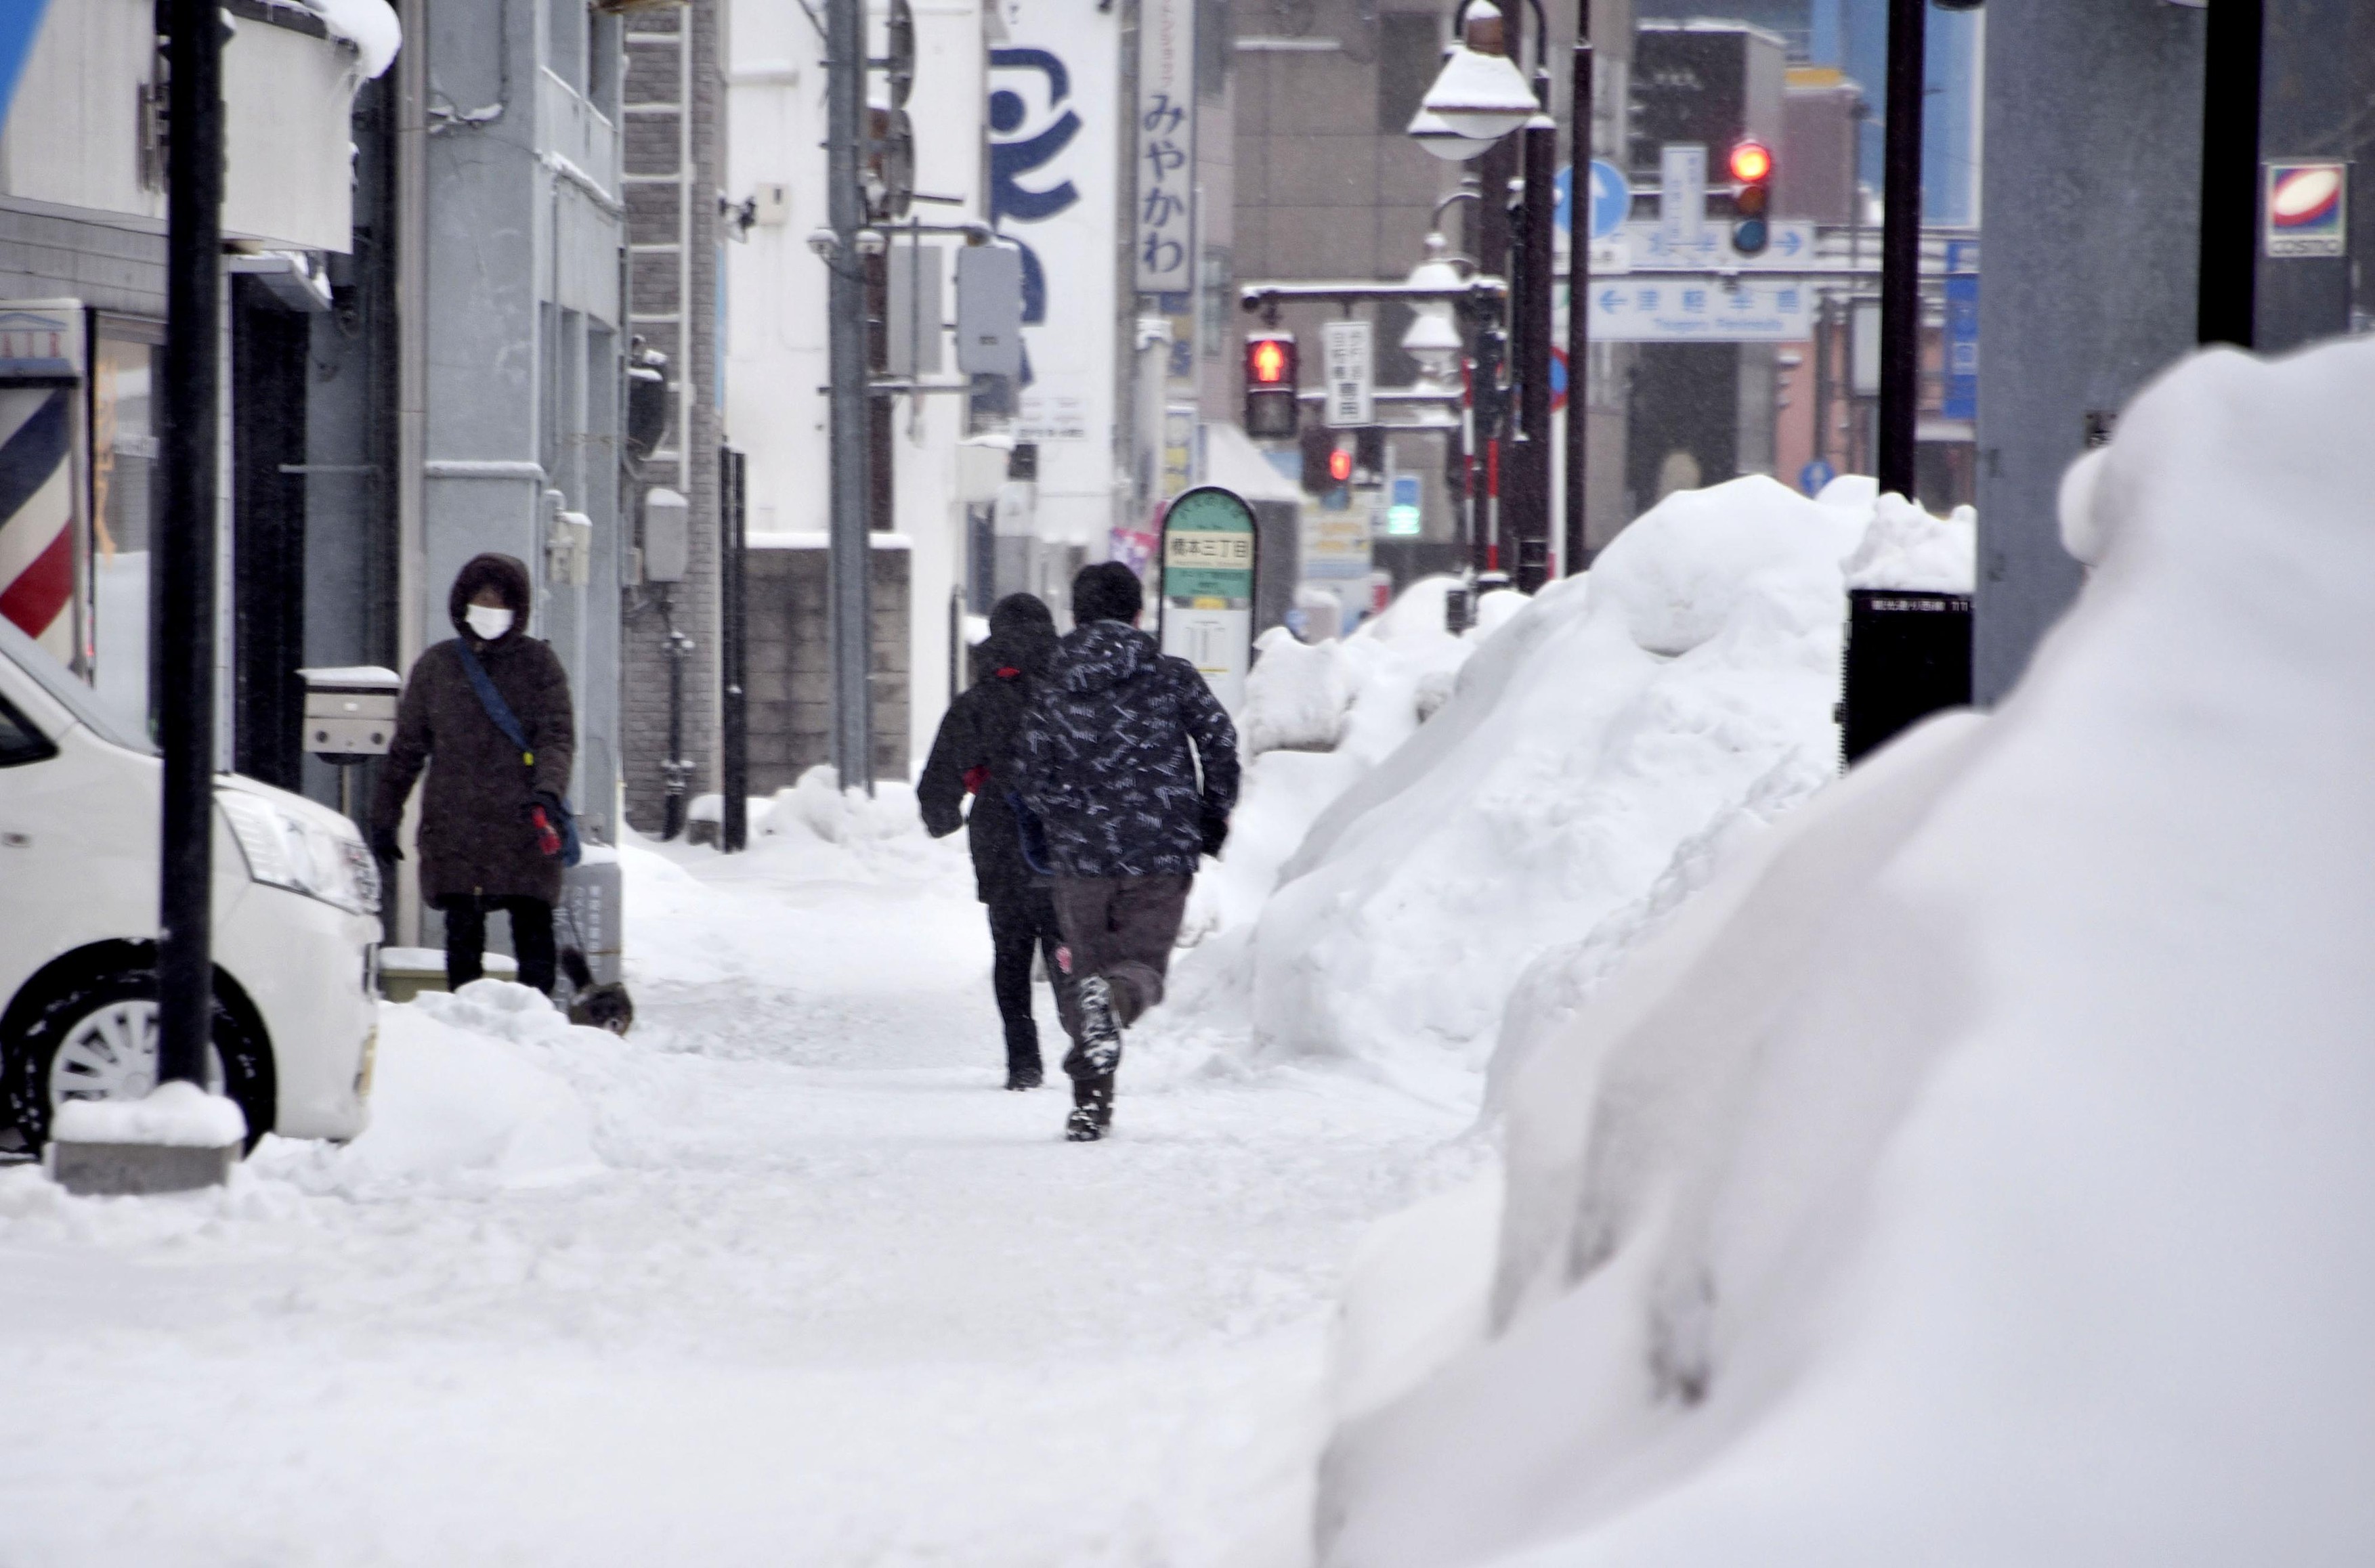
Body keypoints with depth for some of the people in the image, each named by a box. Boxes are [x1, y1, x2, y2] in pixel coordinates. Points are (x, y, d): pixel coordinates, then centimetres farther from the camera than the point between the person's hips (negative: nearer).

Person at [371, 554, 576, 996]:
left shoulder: (539, 664, 7)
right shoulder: (436, 666, 13)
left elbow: (558, 736, -4)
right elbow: (406, 747, 18)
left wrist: (547, 791, -23)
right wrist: (384, 817, 15)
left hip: (524, 827, -2)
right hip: (454, 827, 2)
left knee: (534, 933, -2)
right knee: (463, 935, 0)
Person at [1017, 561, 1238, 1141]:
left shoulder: (1049, 690, 3)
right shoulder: (1172, 676, 1)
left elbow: (1034, 780, -1)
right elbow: (1220, 742, -4)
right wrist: (1212, 818, 10)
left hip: (1081, 859, 1)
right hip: (1162, 855, -1)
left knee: (1086, 966, 12)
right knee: (1144, 961, 7)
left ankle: (1091, 1103, 3)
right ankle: (1116, 997, -32)